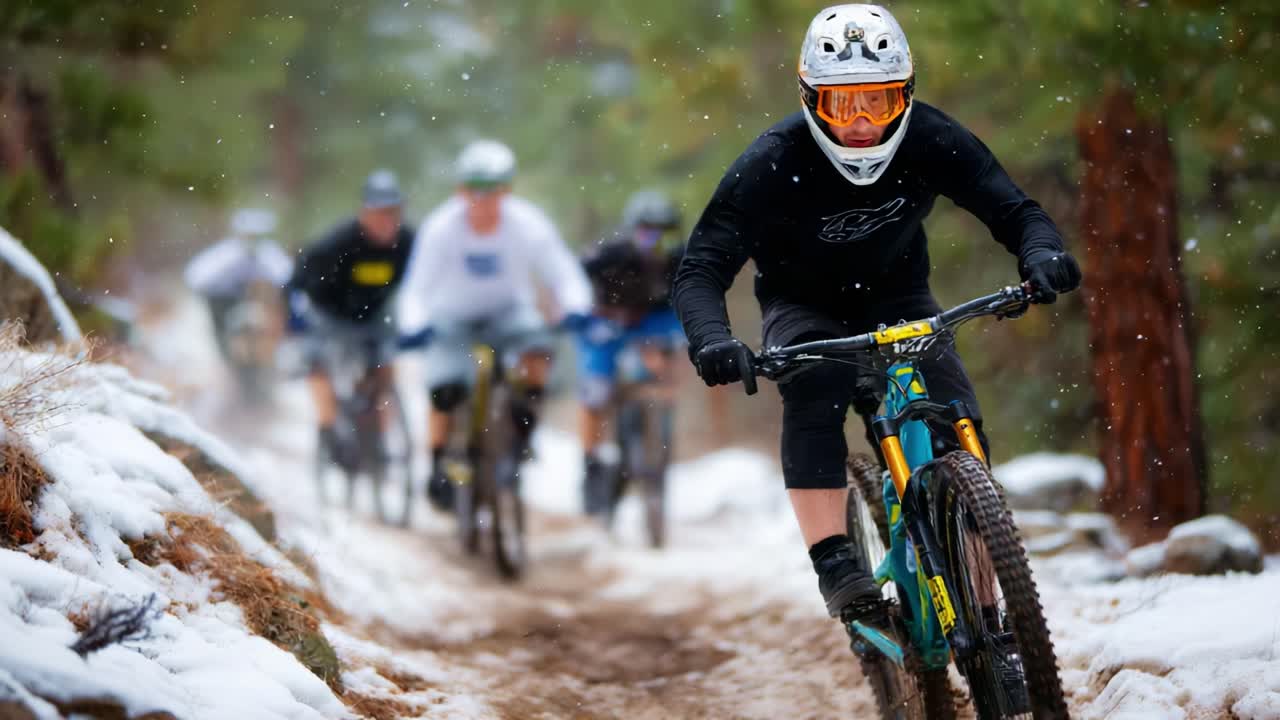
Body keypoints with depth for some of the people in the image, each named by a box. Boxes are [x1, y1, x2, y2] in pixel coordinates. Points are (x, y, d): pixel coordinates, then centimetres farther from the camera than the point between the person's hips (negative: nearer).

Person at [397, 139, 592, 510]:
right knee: (444, 392, -17)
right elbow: (417, 290, -24)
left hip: (508, 311, 0)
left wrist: (577, 310, -39)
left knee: (536, 349, -32)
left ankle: (524, 423, -9)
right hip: (452, 316, 0)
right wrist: (414, 327, -43)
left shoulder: (528, 224, -22)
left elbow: (565, 276, -19)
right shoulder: (441, 228, -24)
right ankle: (438, 470, 4)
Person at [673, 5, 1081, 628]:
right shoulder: (773, 163, -29)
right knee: (815, 386, -35)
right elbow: (702, 268, -31)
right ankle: (835, 561, -33)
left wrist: (1041, 253, -44)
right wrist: (711, 340, -52)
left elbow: (1013, 209, -20)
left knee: (956, 423, -18)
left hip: (896, 294, 2)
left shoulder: (931, 140, -23)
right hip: (803, 305, -2)